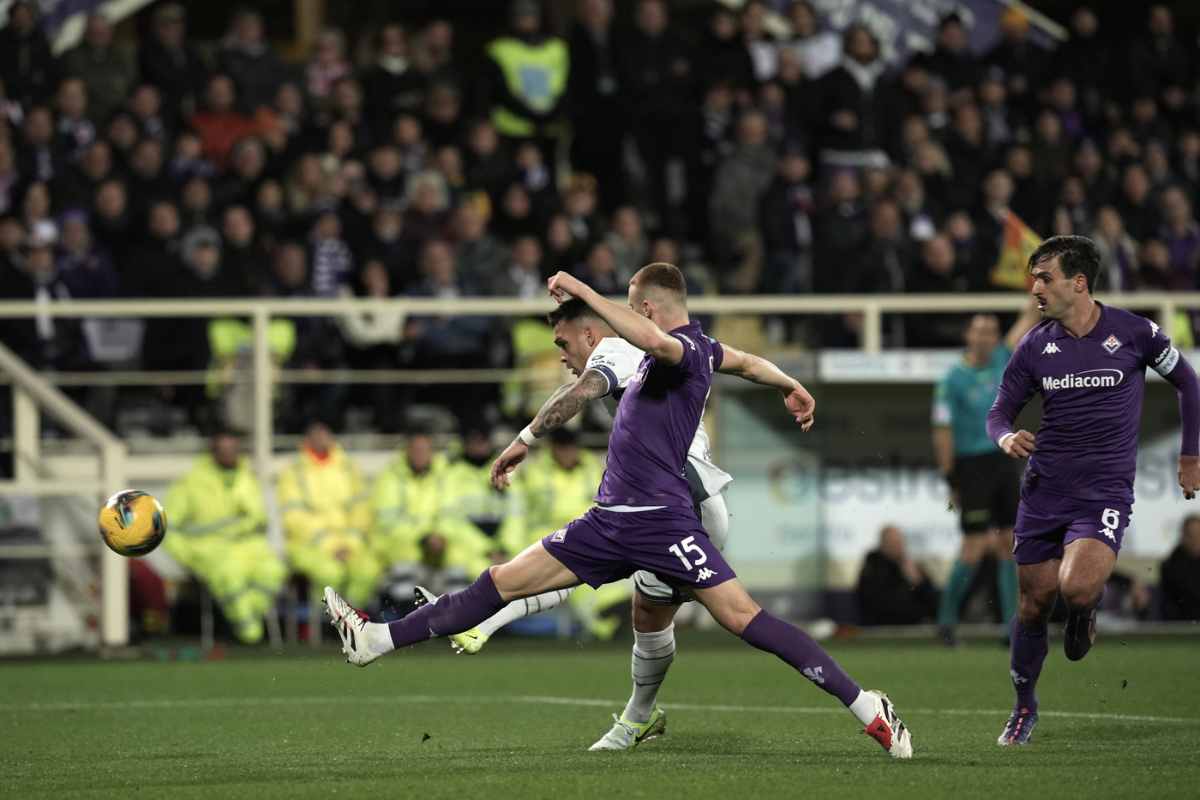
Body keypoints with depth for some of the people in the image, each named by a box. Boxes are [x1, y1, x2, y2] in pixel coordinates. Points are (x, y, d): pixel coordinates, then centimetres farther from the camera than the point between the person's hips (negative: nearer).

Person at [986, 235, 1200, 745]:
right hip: (1044, 489, 3)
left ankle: (1086, 608, 13)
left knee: (1076, 588, -26)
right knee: (1034, 603, 5)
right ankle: (1024, 707, 25)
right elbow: (1000, 412, 9)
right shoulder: (1034, 346, 2)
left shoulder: (1134, 333, -6)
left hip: (1105, 490, -3)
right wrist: (1006, 438, -15)